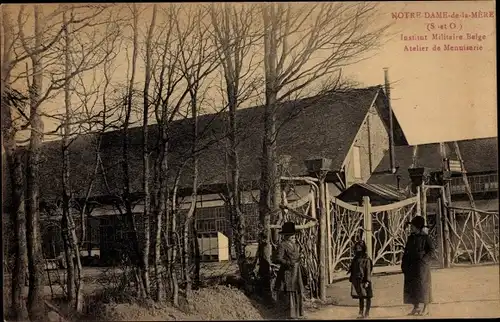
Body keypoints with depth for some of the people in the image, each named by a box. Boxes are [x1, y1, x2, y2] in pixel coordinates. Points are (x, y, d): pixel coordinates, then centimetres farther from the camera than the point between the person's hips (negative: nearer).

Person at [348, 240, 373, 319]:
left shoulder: (366, 259, -9)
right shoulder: (355, 259, 9)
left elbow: (368, 271, -12)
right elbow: (352, 269, 13)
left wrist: (367, 281, -17)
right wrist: (351, 280, 12)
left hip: (364, 280, -6)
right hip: (357, 280, 6)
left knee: (367, 297, 5)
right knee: (360, 297, 12)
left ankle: (367, 312, 13)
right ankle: (361, 312, 17)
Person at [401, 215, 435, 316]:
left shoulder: (425, 237, -7)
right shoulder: (410, 237, 10)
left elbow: (431, 250, -9)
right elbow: (406, 251, 12)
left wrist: (424, 260, -19)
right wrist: (404, 264, 5)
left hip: (421, 265, -6)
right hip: (411, 265, 6)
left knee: (422, 285, -4)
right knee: (411, 285, 6)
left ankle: (426, 308, 5)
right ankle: (416, 308, 15)